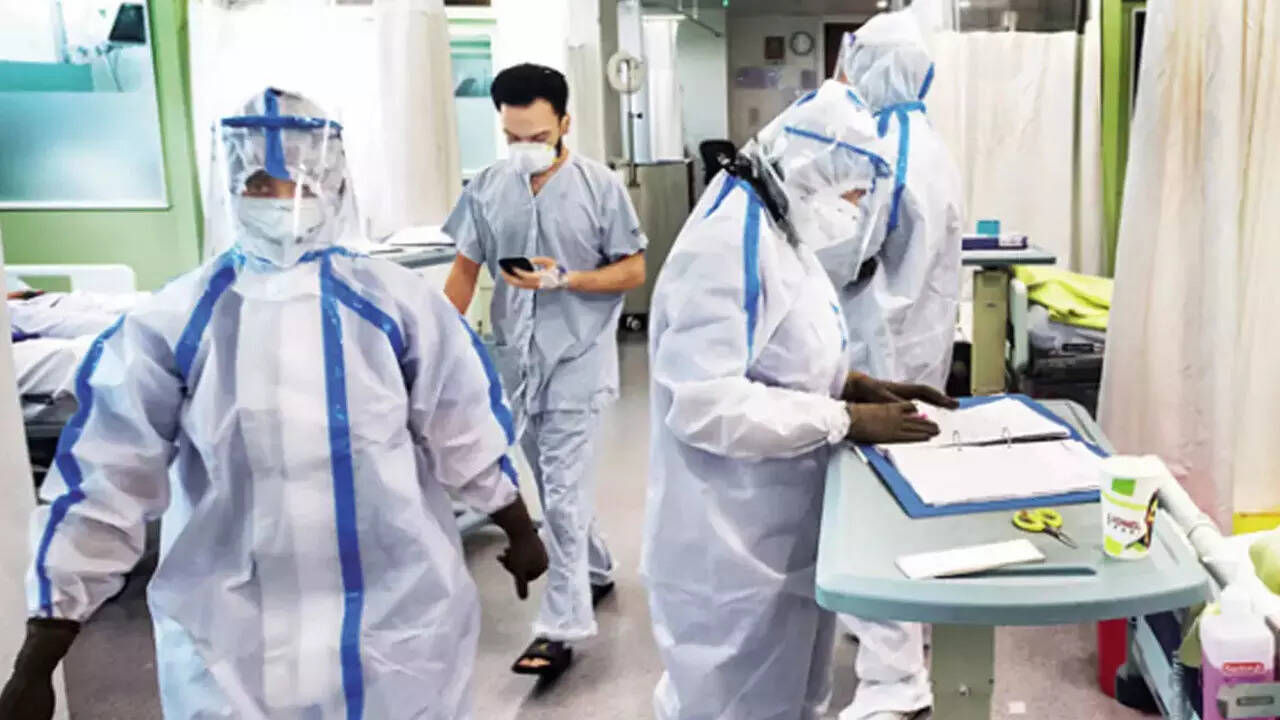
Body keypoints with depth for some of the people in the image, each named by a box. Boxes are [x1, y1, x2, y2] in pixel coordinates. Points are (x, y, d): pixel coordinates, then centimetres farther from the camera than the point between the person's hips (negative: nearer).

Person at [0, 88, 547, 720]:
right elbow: (102, 483, -2)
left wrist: (520, 531, 15)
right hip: (231, 639, 0)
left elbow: (468, 432, 5)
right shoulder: (169, 323, -5)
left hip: (398, 613, 0)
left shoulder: (399, 303, -5)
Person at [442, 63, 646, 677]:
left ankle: (560, 627, 3)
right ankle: (595, 571, 40)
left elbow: (634, 271, -4)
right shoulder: (487, 188, 1)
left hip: (578, 356, -4)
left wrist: (566, 280, -19)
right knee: (554, 483, 17)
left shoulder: (599, 186, -8)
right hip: (515, 357, 5)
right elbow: (465, 269, 6)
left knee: (562, 491, -6)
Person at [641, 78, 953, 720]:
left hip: (777, 523, 10)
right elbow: (707, 403, -30)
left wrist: (855, 384, 3)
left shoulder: (774, 225, 9)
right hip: (732, 536, -10)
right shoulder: (729, 242, -24)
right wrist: (846, 420, -23)